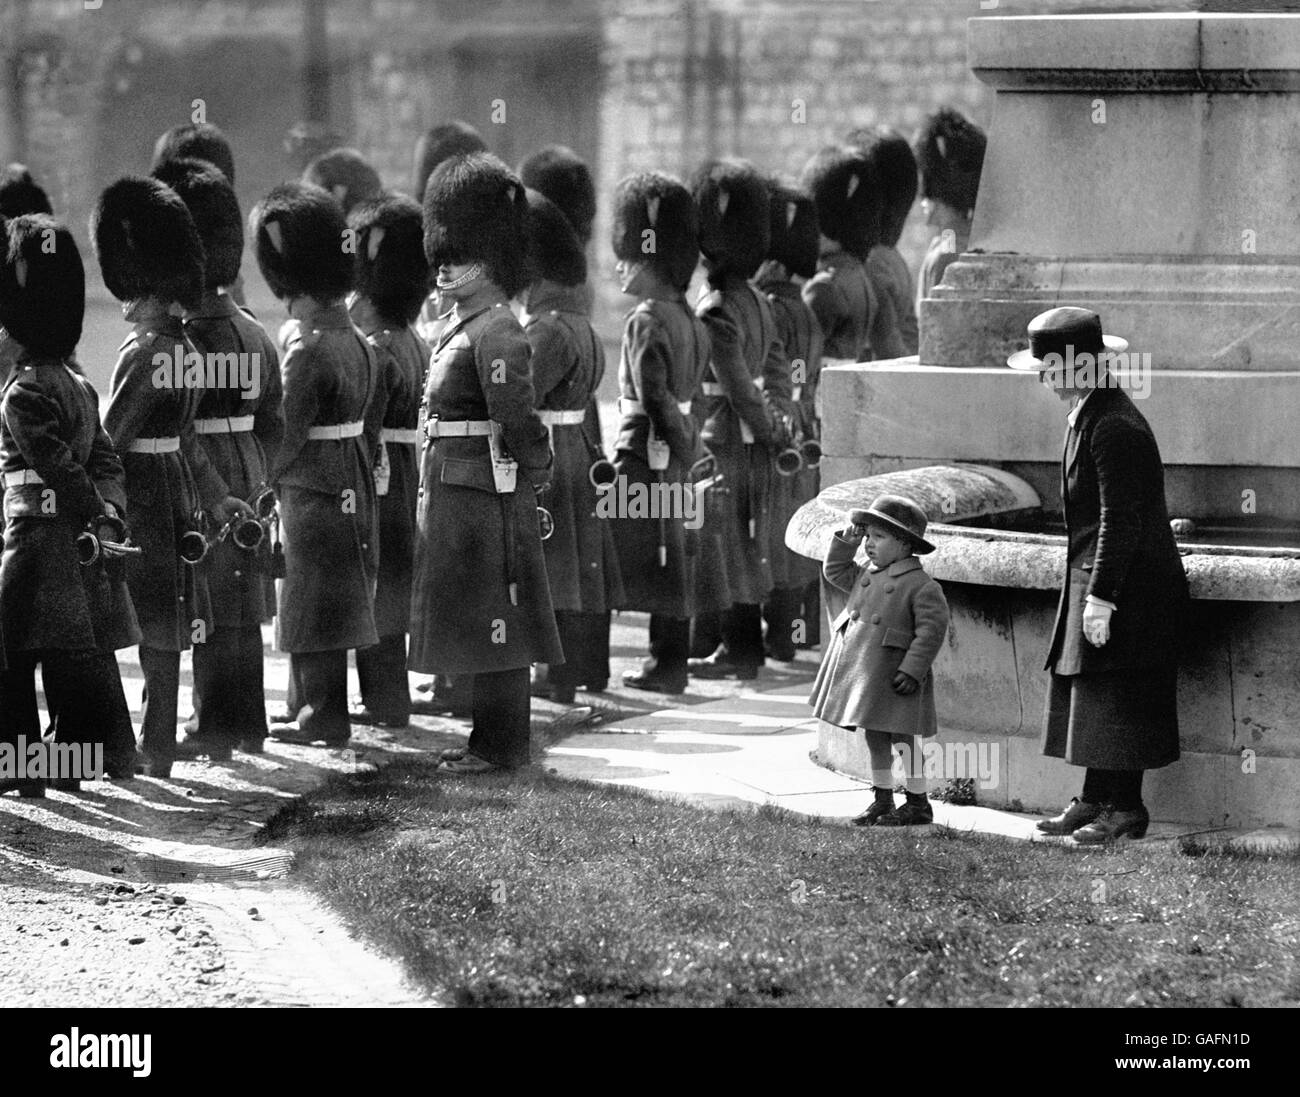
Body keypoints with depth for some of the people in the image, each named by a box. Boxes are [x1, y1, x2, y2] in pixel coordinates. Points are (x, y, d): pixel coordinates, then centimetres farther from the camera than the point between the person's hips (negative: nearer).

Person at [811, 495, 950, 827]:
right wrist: (846, 542, 10)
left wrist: (912, 669, -21)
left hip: (894, 677, -8)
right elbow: (835, 572, 27)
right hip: (861, 673, 8)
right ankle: (882, 800, 24)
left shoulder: (921, 586, -12)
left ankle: (918, 803, 9)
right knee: (874, 738, 14)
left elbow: (932, 629, -15)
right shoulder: (866, 576, 12)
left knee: (904, 739, -1)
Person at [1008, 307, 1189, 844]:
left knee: (1116, 695, -5)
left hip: (1127, 585, -10)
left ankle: (1125, 809, 2)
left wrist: (1101, 598, -21)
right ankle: (1096, 799, 18)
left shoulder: (1114, 427, -20)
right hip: (1094, 577, 10)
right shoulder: (1087, 416, 12)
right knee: (1088, 693, 12)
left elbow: (1120, 519, -22)